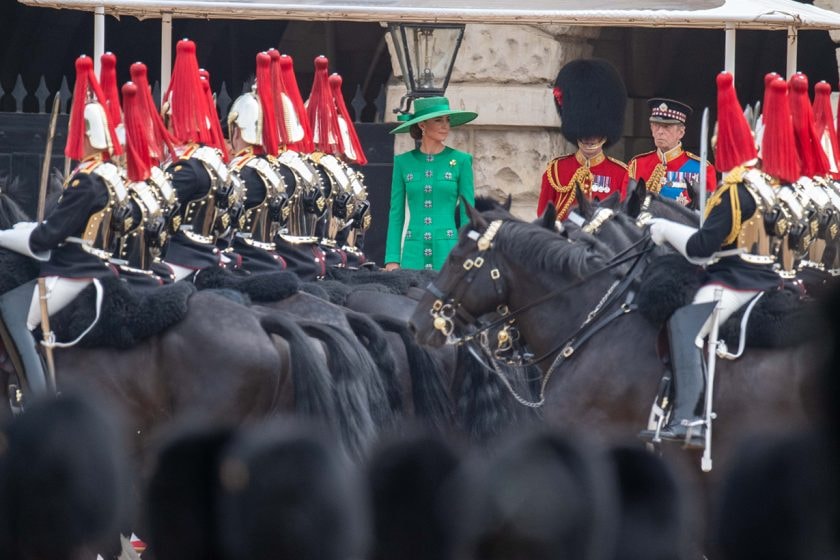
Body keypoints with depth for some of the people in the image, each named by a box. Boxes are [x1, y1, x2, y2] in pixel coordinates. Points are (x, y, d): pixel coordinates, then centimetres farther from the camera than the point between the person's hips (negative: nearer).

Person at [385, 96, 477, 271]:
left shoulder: (460, 161, 4)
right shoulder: (403, 162, 8)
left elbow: (467, 214, 4)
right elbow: (396, 215, 9)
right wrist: (392, 260, 2)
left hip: (448, 251, -1)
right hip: (414, 253, 1)